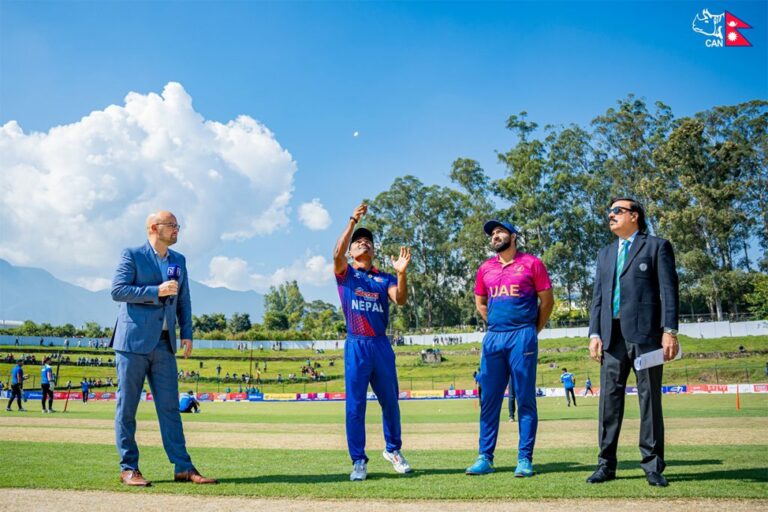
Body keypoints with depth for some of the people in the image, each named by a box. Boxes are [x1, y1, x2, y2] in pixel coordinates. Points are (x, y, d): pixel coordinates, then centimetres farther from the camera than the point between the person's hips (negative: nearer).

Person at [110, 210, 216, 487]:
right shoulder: (132, 255, -1)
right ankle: (128, 468, 7)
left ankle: (183, 468, 3)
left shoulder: (179, 261, 16)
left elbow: (183, 300, 18)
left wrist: (187, 334, 8)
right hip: (133, 340, -5)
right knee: (127, 406, 0)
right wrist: (157, 291, -16)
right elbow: (117, 290, -11)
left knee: (170, 407, 3)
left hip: (164, 344, 5)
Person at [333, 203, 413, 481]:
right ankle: (358, 461, 4)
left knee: (390, 401, 9)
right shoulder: (345, 273, 9)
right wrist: (352, 222, -19)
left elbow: (400, 300, -4)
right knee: (355, 405, -2)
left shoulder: (384, 279, 14)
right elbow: (337, 253, -13)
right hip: (356, 345, -2)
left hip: (381, 345, 3)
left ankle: (393, 449, 28)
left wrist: (401, 273, -20)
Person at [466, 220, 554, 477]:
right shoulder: (485, 268, 13)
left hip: (522, 337, -4)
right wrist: (497, 325, 14)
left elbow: (547, 301, 4)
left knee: (525, 399, -2)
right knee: (489, 400, 3)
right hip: (493, 337, 4)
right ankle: (485, 458, 7)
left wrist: (533, 330, 5)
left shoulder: (531, 263, 2)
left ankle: (525, 459, 2)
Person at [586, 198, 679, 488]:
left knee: (650, 398, -2)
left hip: (645, 332, -5)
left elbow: (669, 290, -2)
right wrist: (594, 333, 6)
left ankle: (653, 466, 3)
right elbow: (598, 295, 17)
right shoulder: (605, 253, 22)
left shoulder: (657, 246, 5)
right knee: (609, 398, 3)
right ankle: (606, 464, 7)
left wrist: (670, 331, -11)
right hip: (612, 335, 5)